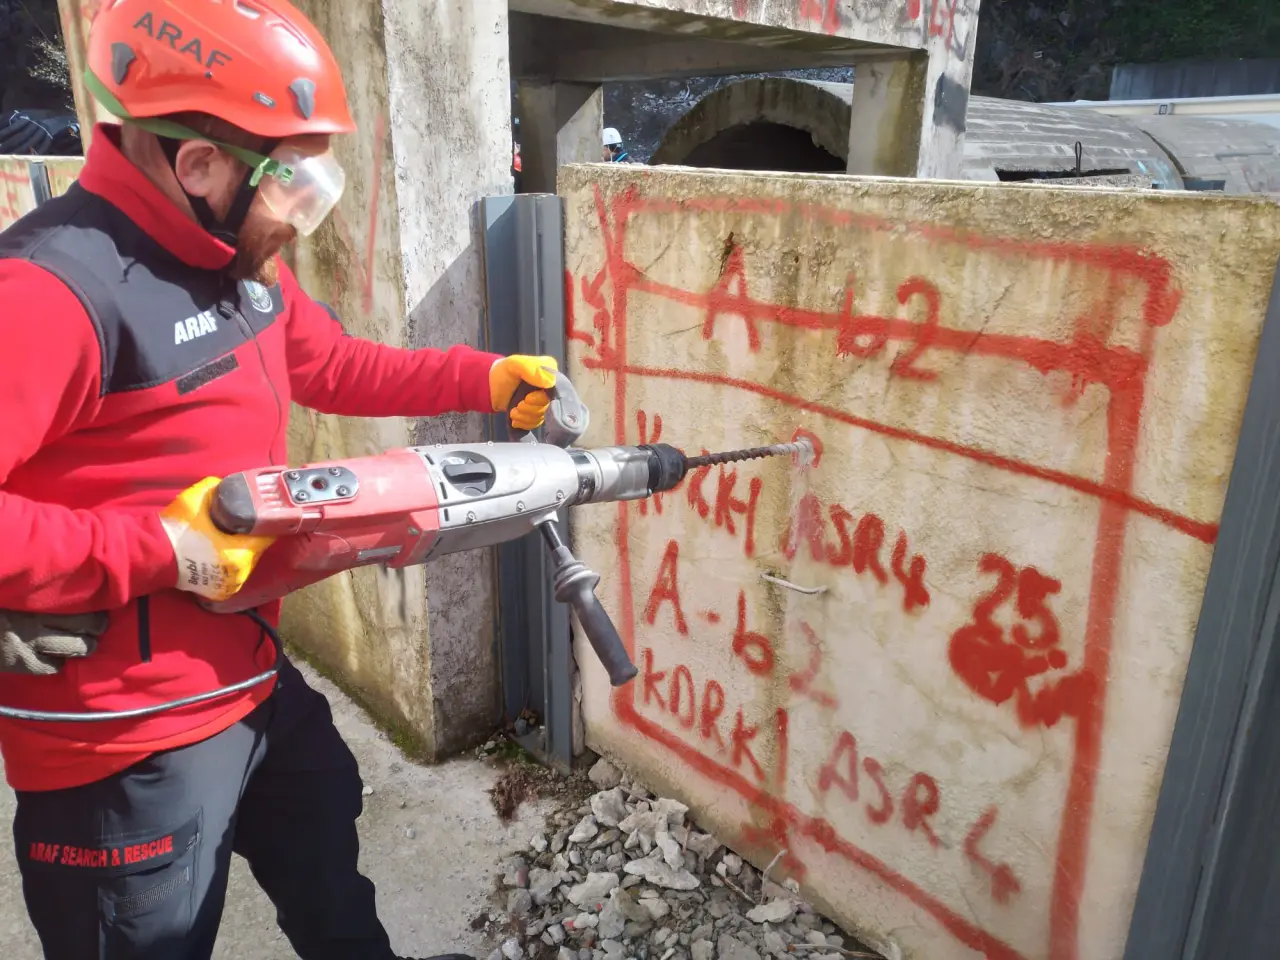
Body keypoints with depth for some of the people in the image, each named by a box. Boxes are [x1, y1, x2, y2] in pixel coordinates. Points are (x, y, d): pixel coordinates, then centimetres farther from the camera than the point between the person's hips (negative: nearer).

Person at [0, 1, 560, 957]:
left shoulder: (243, 261, 2)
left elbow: (335, 366, 15)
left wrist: (488, 377, 7)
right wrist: (158, 548, -27)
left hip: (254, 674, 9)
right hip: (127, 736, -8)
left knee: (329, 854, 28)